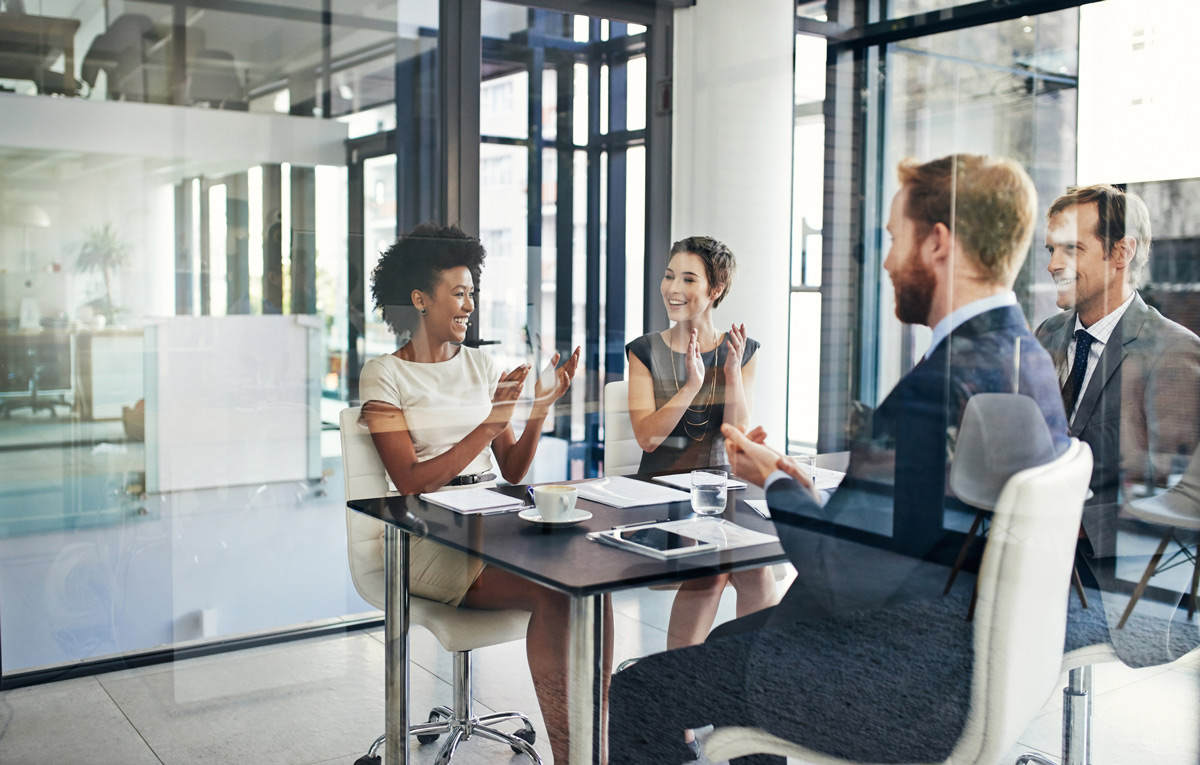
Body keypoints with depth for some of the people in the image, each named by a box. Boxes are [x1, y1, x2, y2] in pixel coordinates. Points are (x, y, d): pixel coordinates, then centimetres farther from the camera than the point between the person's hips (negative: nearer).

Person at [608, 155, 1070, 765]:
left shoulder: (940, 387, -28)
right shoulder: (1030, 359, 4)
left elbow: (841, 580, -24)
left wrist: (776, 483, -7)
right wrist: (803, 485, 4)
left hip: (911, 699, -10)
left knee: (640, 689, -1)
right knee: (730, 639, 28)